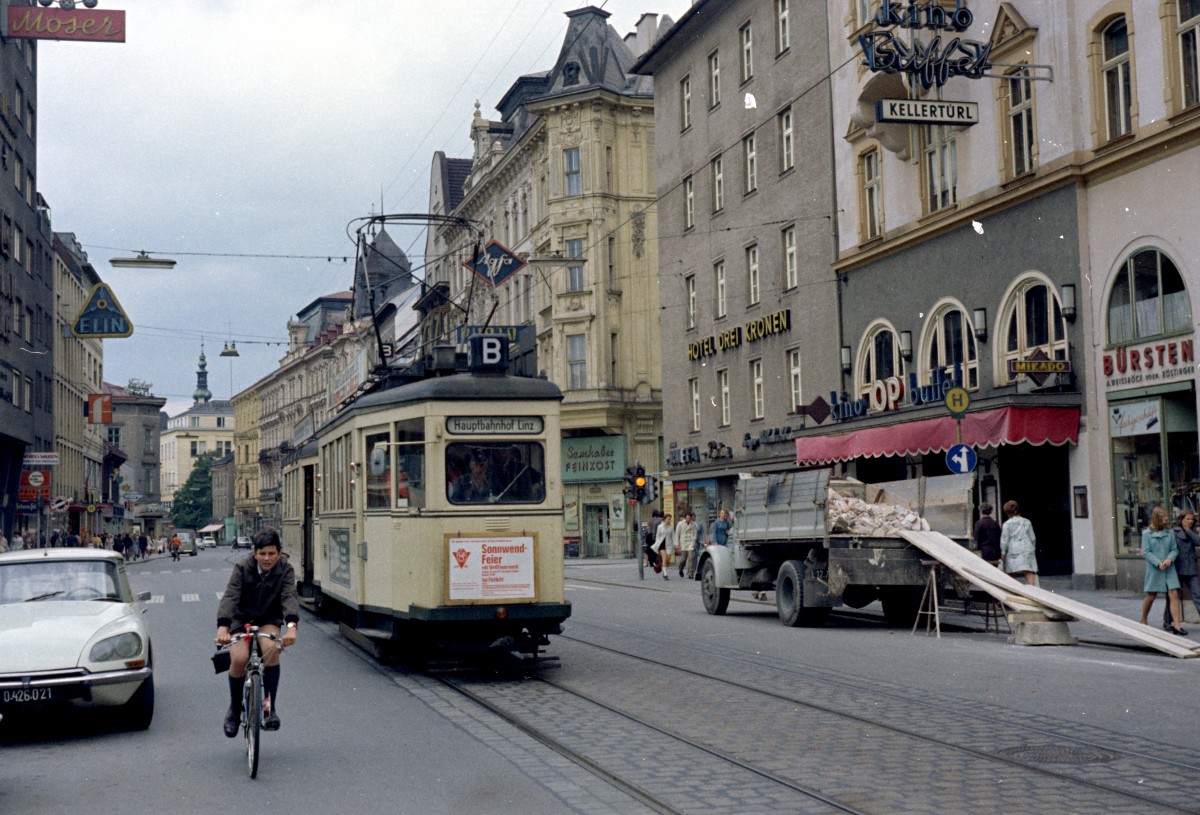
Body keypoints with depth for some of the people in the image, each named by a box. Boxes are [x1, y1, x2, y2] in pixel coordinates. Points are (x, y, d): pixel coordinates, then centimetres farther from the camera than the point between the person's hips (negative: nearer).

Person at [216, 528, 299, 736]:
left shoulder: (285, 569, -15)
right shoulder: (242, 568, -18)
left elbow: (289, 597, -29)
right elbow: (230, 597, -29)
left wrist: (291, 626, -49)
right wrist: (223, 627, -47)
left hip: (269, 619, 0)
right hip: (242, 618, 0)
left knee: (271, 648, -32)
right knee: (239, 658, -26)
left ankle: (270, 708, -21)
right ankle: (234, 708, 1)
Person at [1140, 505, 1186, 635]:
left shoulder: (1170, 533, 6)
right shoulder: (1147, 534, -3)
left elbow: (1175, 550, 6)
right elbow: (1145, 552, -7)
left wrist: (1169, 559, -15)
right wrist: (1158, 563, -17)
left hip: (1169, 568, 2)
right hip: (1154, 569, -2)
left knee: (1174, 594, -8)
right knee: (1151, 596, 7)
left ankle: (1176, 625, -9)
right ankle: (1143, 621, 26)